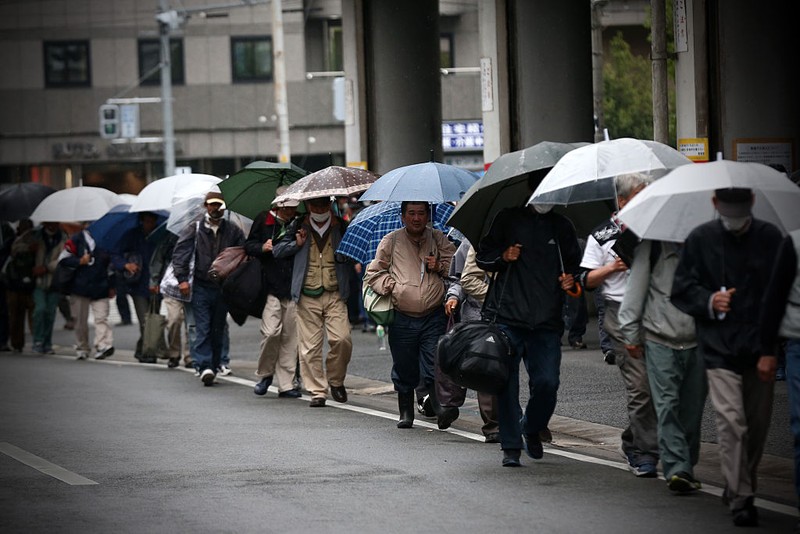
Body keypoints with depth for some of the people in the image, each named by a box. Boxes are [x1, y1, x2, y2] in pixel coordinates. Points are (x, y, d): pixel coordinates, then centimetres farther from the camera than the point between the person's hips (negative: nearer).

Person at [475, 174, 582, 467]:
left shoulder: (562, 227, 15)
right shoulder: (508, 219, 8)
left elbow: (575, 265, 25)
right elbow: (482, 256, 12)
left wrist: (572, 281, 3)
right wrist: (503, 257, -9)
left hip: (546, 322, 2)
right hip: (506, 318, -1)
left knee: (547, 383, -7)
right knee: (506, 383, -3)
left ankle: (532, 430, 21)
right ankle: (511, 446, 5)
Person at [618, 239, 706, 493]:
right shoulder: (653, 247, 4)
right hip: (660, 341, -1)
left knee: (692, 409, 1)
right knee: (667, 405, -2)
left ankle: (685, 469, 4)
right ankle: (678, 469, -1)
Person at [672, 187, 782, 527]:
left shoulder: (770, 238, 3)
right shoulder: (700, 240, 3)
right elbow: (681, 291, 8)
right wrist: (708, 302, -13)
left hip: (760, 349, 2)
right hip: (720, 348, -2)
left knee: (758, 424, 8)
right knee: (732, 421, -12)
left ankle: (741, 489, 26)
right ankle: (741, 498, -8)